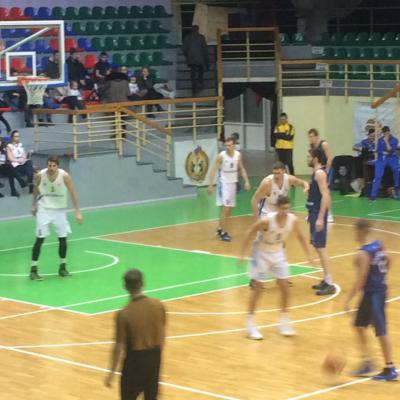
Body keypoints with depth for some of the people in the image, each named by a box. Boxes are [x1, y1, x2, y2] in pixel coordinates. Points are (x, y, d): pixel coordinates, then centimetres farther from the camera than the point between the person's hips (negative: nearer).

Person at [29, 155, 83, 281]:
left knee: (63, 239, 3)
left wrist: (78, 212, -12)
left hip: (60, 210, 1)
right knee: (39, 239, -8)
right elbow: (35, 190, 6)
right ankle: (33, 269, -3)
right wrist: (33, 205, 9)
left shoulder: (65, 176, -16)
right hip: (44, 209, -1)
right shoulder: (40, 175, -15)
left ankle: (62, 267, 19)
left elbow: (73, 194, -10)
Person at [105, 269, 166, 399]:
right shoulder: (158, 305, -6)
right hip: (154, 357, 5)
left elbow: (119, 346, -15)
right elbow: (162, 335, 6)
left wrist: (112, 372, -6)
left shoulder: (124, 314, -20)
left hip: (135, 360, -5)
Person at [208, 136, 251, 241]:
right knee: (226, 208, -12)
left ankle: (220, 229, 27)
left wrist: (246, 181, 2)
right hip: (224, 183, -6)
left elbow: (242, 168, 12)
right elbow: (214, 170, -12)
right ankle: (223, 233, -8)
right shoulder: (221, 156, -15)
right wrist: (210, 185, -16)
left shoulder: (238, 155, -1)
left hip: (233, 183, 6)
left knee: (229, 208, 12)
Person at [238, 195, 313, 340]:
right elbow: (250, 233, -19)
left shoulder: (293, 220, -18)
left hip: (277, 253, 5)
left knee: (284, 287, 2)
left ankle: (284, 321, 16)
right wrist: (242, 254, -17)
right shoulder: (267, 220, -32)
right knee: (258, 288, -2)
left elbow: (300, 236, 2)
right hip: (261, 253, -4)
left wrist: (308, 255, 5)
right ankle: (251, 323, 9)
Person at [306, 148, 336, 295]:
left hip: (319, 214, -10)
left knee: (320, 247, -11)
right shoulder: (316, 173, 14)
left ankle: (329, 284, -12)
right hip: (314, 213, 10)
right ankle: (326, 280, 21)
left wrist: (320, 218, -27)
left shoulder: (320, 173, -16)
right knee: (318, 247, 14)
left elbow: (325, 196, -23)